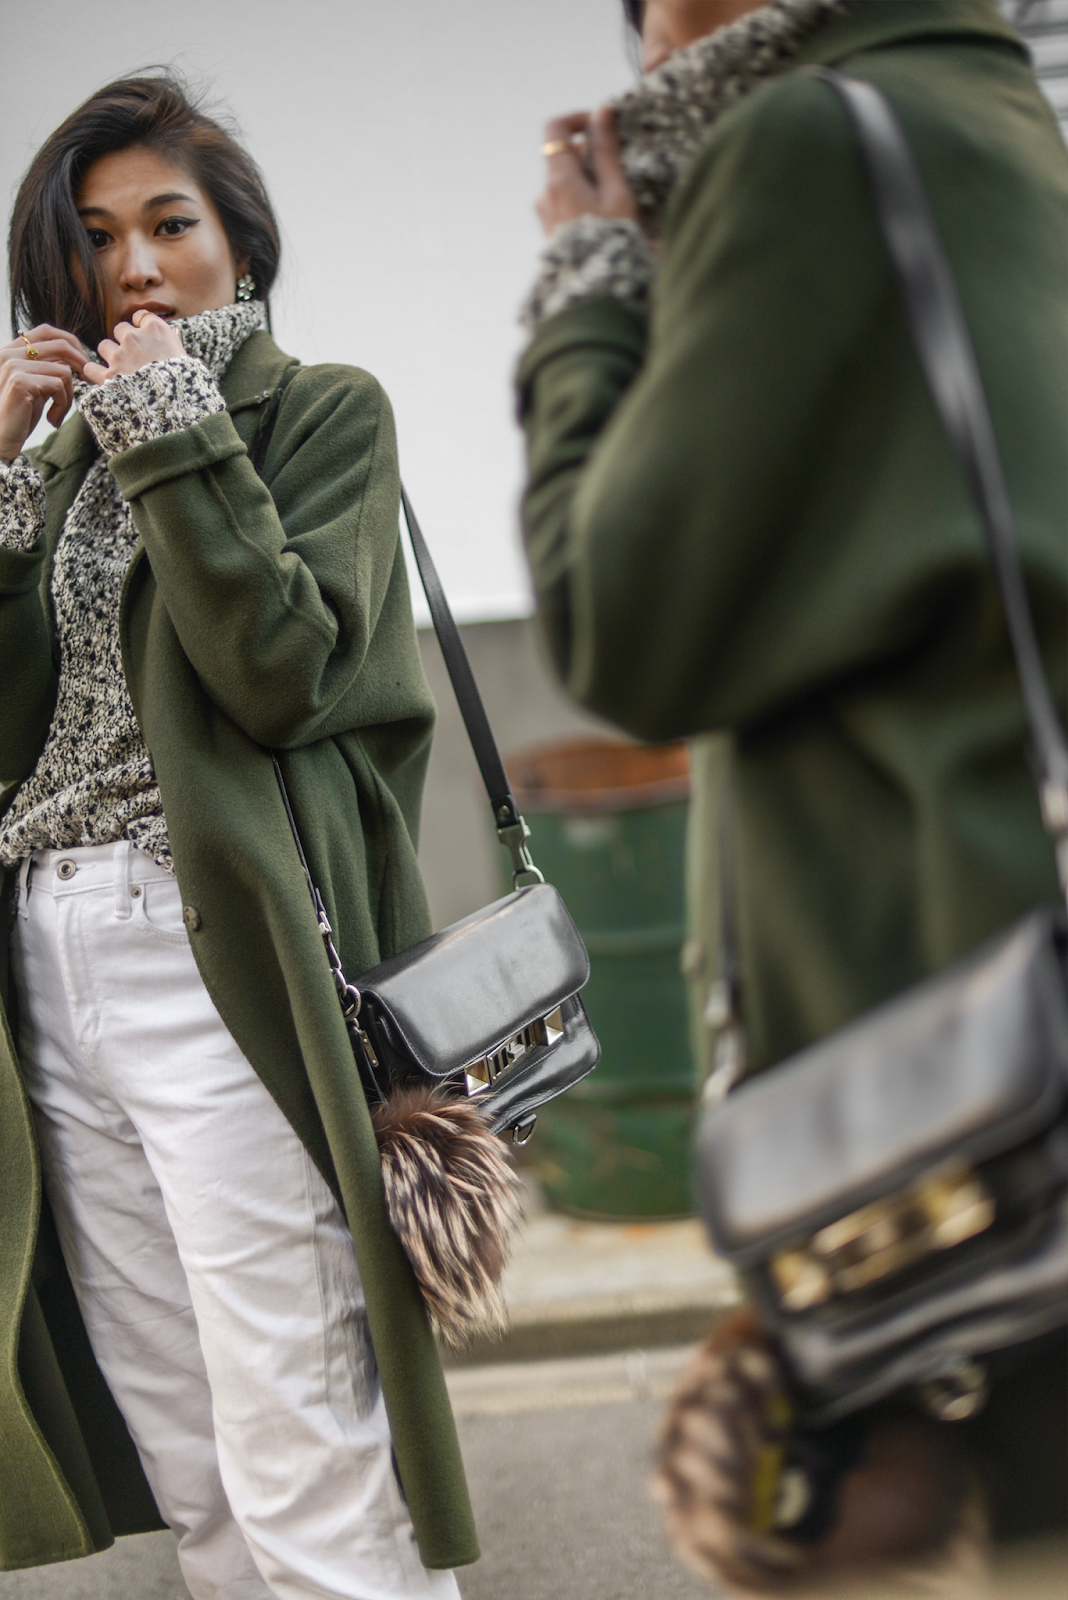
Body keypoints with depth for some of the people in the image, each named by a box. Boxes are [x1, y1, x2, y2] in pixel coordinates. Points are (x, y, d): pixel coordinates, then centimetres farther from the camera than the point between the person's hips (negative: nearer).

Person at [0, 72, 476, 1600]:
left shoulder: (321, 411, 5)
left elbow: (286, 672, -11)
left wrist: (174, 427, -9)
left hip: (220, 963, -6)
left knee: (305, 1475, -9)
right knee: (185, 1470, 9)